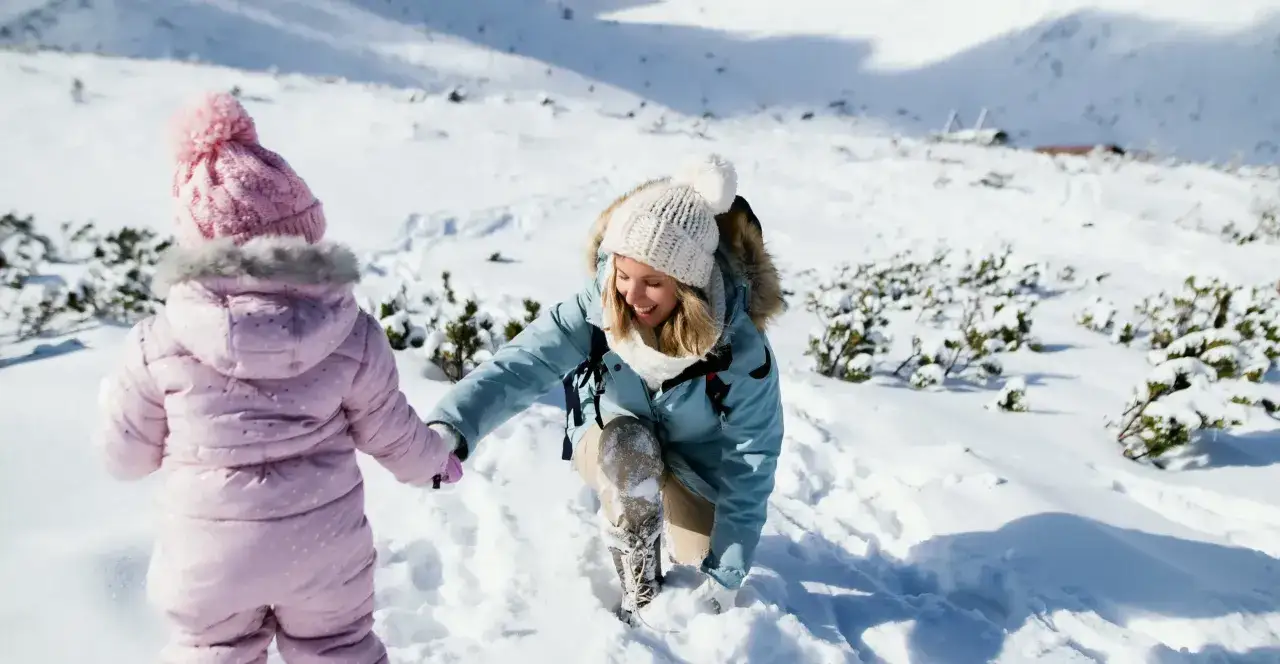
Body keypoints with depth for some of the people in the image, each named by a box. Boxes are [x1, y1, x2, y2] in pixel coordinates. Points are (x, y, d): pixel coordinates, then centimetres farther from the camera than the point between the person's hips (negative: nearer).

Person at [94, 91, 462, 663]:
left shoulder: (157, 345, -17)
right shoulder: (353, 336, -17)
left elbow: (125, 455, -3)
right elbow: (390, 433, -4)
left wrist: (121, 388, 18)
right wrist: (433, 461, 17)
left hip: (208, 556, 0)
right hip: (325, 548, 0)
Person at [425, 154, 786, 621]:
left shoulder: (741, 351, -32)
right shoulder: (599, 308, -30)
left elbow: (750, 465, -25)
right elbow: (520, 364, -43)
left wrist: (726, 578, -23)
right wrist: (449, 427, -63)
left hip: (695, 463, 1)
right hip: (611, 445, -1)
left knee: (701, 554, -10)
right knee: (628, 445, -33)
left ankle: (672, 516, 25)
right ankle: (639, 594, -12)